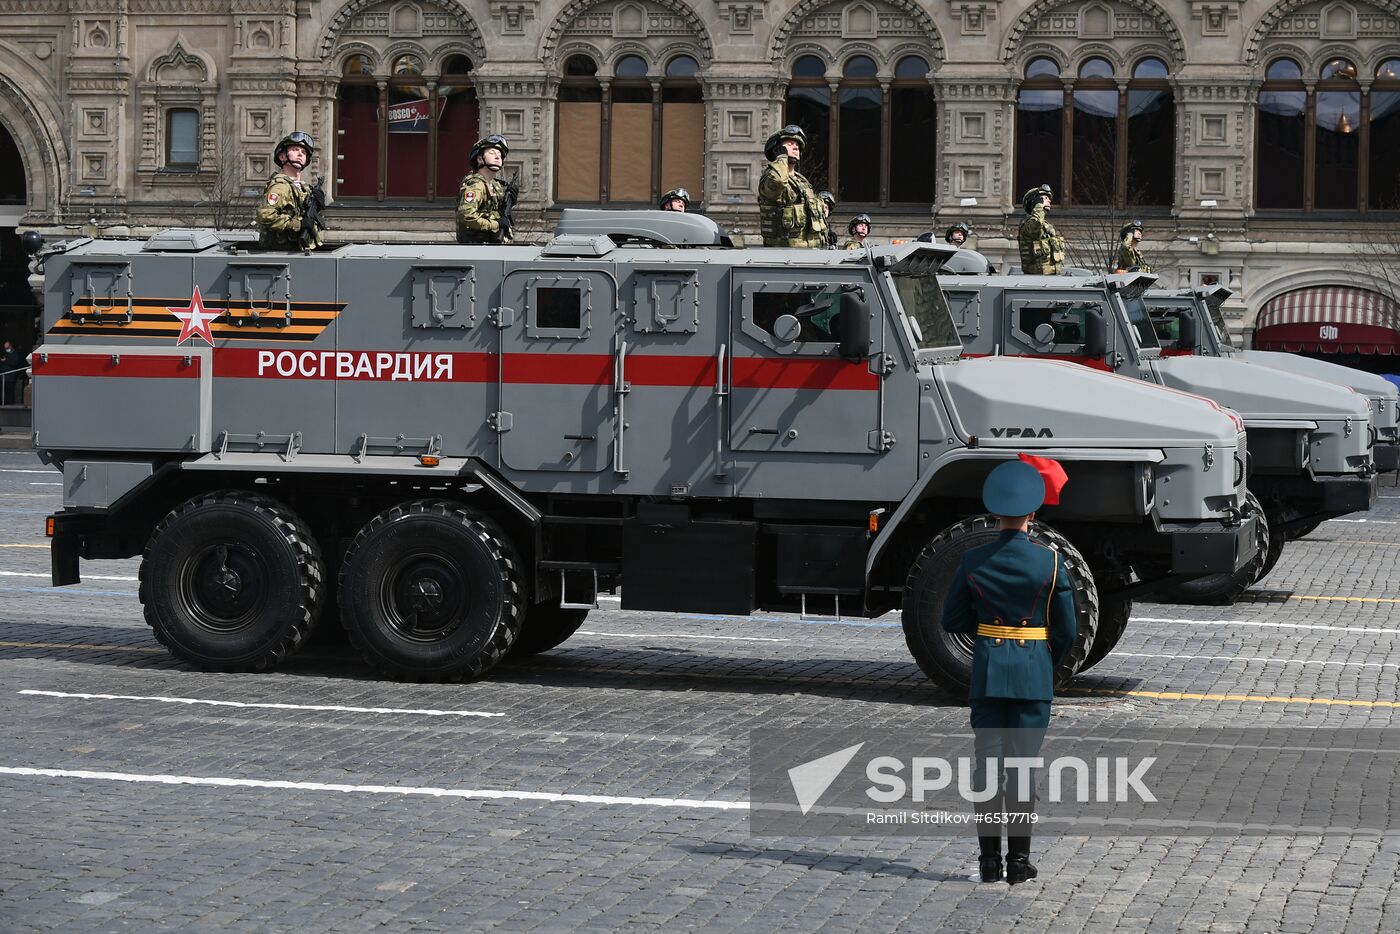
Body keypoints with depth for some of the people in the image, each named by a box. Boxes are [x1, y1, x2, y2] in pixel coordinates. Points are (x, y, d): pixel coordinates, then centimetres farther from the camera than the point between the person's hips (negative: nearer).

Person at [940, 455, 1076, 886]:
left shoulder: (973, 561, -5)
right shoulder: (1050, 562, -9)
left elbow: (953, 619, 4)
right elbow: (1067, 629, -3)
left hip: (987, 672, 1)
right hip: (1034, 674, -1)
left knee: (987, 763, 7)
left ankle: (989, 858, 8)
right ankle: (1018, 860, 5)